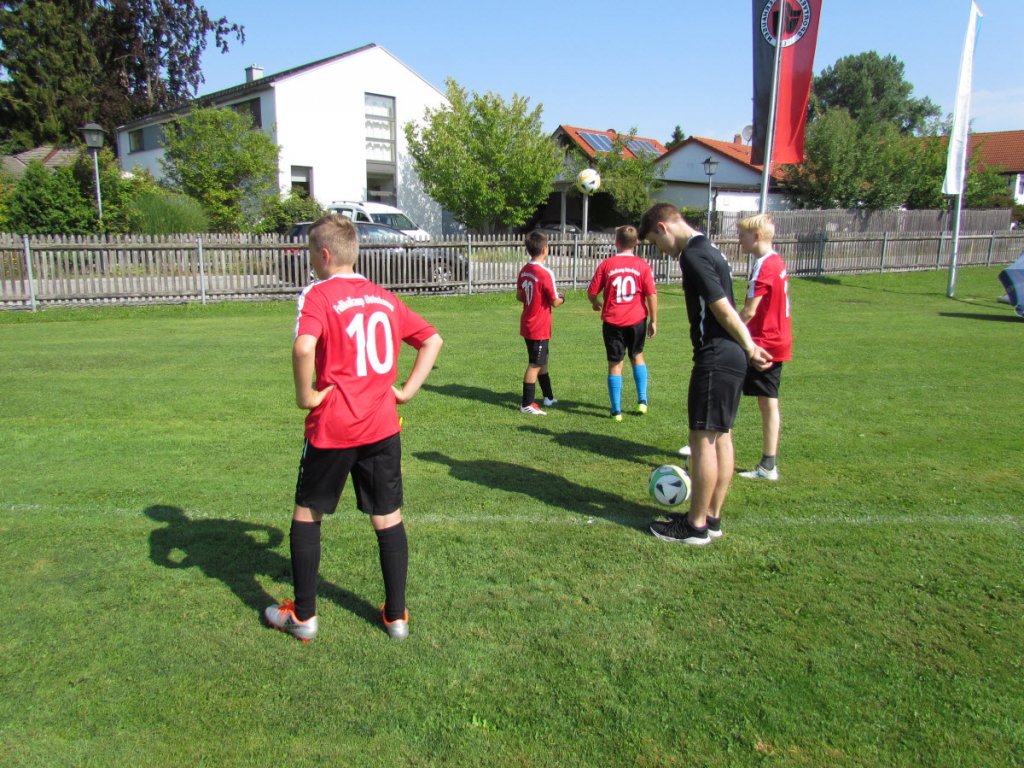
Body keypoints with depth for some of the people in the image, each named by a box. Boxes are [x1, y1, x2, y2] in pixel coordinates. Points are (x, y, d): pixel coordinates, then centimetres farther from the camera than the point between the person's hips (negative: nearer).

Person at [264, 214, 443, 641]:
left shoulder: (317, 296, -10)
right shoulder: (384, 298, 9)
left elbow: (304, 348, -28)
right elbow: (432, 340, 14)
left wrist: (305, 395, -13)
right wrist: (406, 390, 9)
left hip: (332, 429, -4)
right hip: (383, 427, 5)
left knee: (307, 513, 15)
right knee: (388, 518, 13)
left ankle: (303, 616, 25)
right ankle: (396, 616, 22)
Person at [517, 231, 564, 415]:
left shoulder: (524, 270, 3)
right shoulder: (545, 273, -20)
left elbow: (519, 296, 11)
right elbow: (555, 302, -16)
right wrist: (562, 298, 4)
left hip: (527, 324, 8)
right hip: (540, 327, -8)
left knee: (541, 361, 18)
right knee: (535, 365, -1)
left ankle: (548, 397, 30)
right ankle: (527, 404, 5)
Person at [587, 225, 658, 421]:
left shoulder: (606, 264, -5)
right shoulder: (642, 265, -4)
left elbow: (591, 292, -1)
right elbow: (652, 295, -6)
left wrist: (596, 303, 21)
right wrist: (653, 321, 3)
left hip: (612, 321, -1)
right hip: (637, 320, 1)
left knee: (615, 363, 6)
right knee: (637, 355, 23)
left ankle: (616, 410, 8)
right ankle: (642, 401, 19)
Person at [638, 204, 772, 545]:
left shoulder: (693, 256, -15)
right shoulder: (708, 248, 17)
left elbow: (723, 308, -18)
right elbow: (725, 307, 15)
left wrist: (749, 348, -7)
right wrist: (747, 347, 14)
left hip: (715, 359, -10)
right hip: (732, 358, 10)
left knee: (703, 439, -3)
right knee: (720, 437, 13)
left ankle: (696, 526, 6)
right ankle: (712, 517, 23)